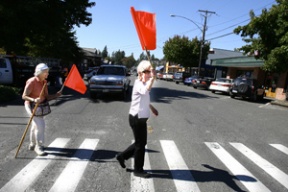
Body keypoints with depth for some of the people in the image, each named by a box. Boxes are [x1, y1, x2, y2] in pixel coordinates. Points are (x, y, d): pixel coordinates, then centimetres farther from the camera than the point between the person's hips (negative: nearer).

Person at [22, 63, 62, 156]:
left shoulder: (44, 82, 2)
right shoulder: (32, 82, -21)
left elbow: (46, 97, 2)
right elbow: (24, 96, -20)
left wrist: (56, 95, -13)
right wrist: (33, 100, -38)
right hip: (32, 106, -8)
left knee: (35, 126, 19)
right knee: (40, 125, -14)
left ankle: (32, 145, 37)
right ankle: (39, 147, 0)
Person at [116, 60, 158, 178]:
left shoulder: (143, 84, 13)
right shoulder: (138, 84, -19)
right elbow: (145, 91, -45)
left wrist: (152, 108, 27)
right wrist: (152, 78, -53)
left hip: (141, 117, 10)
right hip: (137, 118, -10)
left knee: (141, 142, 18)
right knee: (140, 144, 2)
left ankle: (122, 156, 33)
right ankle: (138, 170, 19)